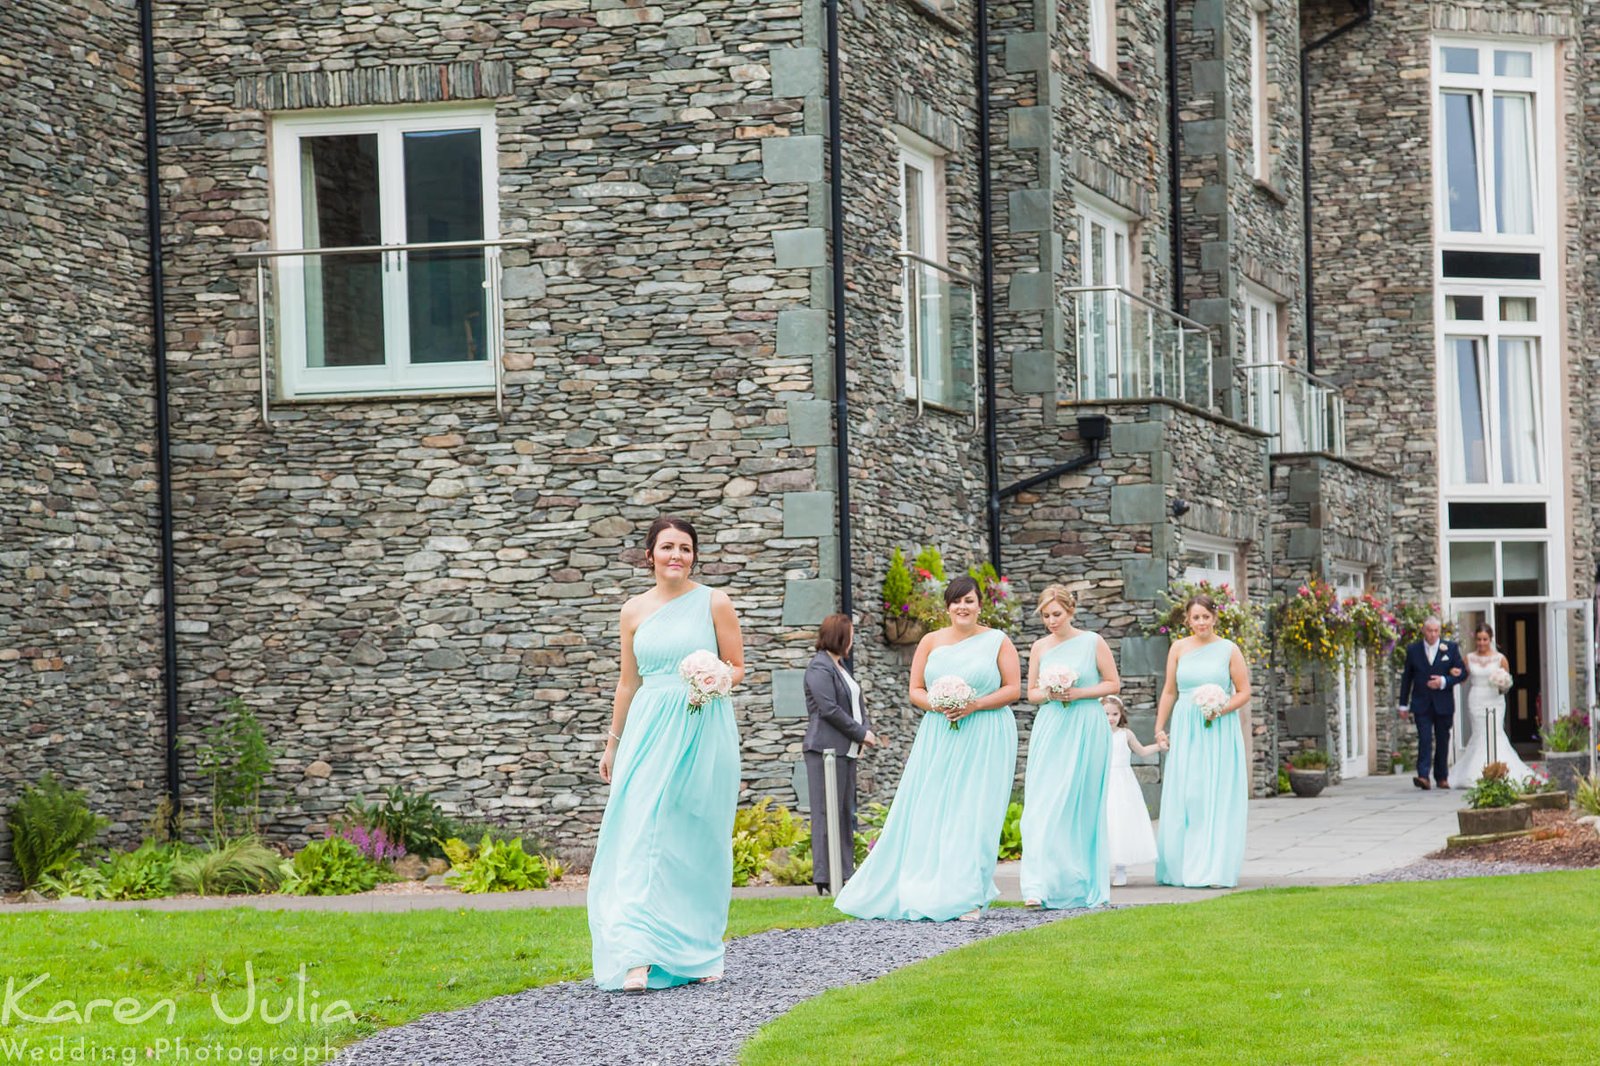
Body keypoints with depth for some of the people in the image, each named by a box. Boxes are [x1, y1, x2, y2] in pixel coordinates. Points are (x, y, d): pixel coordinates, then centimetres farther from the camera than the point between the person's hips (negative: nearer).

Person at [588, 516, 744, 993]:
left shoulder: (714, 603, 2)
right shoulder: (634, 610, 9)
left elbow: (737, 668, 6)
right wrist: (613, 742, 17)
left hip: (704, 729, -1)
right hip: (649, 728, 1)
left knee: (697, 842, 3)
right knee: (641, 838, -10)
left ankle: (698, 953, 14)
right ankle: (638, 957, -16)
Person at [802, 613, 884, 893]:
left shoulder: (839, 666, 19)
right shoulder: (820, 667, -10)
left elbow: (854, 704, 21)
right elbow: (829, 709, -18)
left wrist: (866, 730, 2)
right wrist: (860, 733, -11)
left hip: (846, 749, 10)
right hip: (826, 748, -10)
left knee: (845, 813, 10)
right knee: (827, 812, -9)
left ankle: (845, 874, 13)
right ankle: (825, 880, -10)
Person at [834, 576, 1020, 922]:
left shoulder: (997, 641, 4)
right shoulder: (931, 642, 10)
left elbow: (1013, 689, -1)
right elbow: (915, 691, 9)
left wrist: (975, 705, -14)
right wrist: (937, 706, -11)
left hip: (985, 738, -3)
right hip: (939, 737, 3)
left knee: (974, 816, -6)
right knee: (927, 813, -2)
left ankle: (968, 898, -3)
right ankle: (919, 890, 6)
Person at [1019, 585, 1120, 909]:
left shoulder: (1093, 643, 0)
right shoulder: (1040, 647, 8)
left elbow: (1114, 684, 2)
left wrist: (1078, 693, -11)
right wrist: (1048, 694, -7)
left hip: (1086, 731, -2)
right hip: (1050, 730, 2)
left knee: (1082, 807, 1)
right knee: (1043, 806, -9)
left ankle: (1088, 886, 11)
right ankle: (1040, 886, -14)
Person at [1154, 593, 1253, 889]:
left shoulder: (1229, 650, 1)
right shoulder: (1179, 648, 7)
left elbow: (1244, 692, 2)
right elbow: (1169, 691, 13)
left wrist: (1222, 709, -14)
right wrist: (1159, 727, 10)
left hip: (1220, 732, -2)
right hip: (1185, 730, 2)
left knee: (1217, 797, -3)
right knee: (1183, 799, 0)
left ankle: (1214, 869, 1)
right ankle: (1181, 867, 7)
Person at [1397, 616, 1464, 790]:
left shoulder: (1451, 648, 3)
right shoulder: (1413, 650, 5)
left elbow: (1461, 674, 4)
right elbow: (1406, 678, 9)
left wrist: (1444, 681, -14)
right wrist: (1403, 704, 8)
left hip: (1443, 703, 1)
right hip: (1421, 704, -1)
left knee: (1443, 741, 8)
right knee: (1424, 740, -12)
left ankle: (1442, 777, 17)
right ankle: (1423, 776, -20)